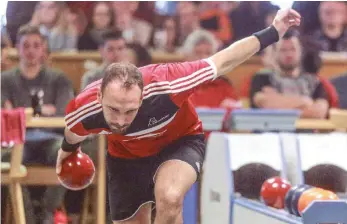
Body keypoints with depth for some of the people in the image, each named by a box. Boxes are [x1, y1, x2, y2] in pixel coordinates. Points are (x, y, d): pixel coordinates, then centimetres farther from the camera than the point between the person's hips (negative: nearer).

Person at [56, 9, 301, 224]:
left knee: (169, 198, -34)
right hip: (127, 155, 3)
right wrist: (68, 150, 21)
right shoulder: (83, 111, -31)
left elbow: (223, 62, -27)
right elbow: (73, 135, -2)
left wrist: (272, 33, -22)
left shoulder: (164, 85, -41)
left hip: (179, 141, -3)